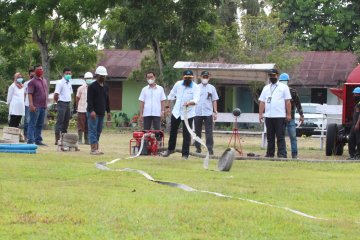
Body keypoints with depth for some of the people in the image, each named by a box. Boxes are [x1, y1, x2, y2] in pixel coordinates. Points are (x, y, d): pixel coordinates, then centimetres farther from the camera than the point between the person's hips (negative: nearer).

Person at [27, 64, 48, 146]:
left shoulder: (44, 81, 17)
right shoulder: (32, 82, -7)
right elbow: (30, 94, -14)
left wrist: (46, 103, 19)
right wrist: (31, 105, -22)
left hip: (43, 106, 8)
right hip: (35, 107, -8)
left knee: (40, 125, 12)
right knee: (32, 124, -6)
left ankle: (38, 140, 19)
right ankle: (30, 141, -8)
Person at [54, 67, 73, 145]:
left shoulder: (69, 83, 14)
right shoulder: (60, 83, -10)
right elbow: (56, 95, -13)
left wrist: (69, 102, 13)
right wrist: (58, 103, -3)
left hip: (68, 103, 8)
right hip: (62, 103, -8)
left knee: (66, 121, 10)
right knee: (60, 121, -10)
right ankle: (57, 139, -11)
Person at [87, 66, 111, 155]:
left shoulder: (106, 87, 17)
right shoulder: (92, 86, -7)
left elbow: (107, 100, 23)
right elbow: (89, 100, -14)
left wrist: (108, 111, 17)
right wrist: (92, 110, -24)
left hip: (101, 113, 8)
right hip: (93, 113, -8)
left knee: (98, 131, 8)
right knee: (93, 130, -9)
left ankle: (96, 149, 11)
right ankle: (94, 149, -14)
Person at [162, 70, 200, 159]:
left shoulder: (195, 87, -13)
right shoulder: (178, 84, -1)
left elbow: (196, 100, -28)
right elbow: (171, 95, 13)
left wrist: (189, 103, -48)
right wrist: (168, 106, 15)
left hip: (188, 114, -4)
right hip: (176, 112, 4)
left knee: (186, 134, -4)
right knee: (173, 131, 17)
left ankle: (185, 154, 4)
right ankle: (170, 149, 37)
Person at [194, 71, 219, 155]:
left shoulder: (211, 88, 8)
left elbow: (214, 100, 7)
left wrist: (215, 112, 0)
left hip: (208, 113, -1)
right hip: (197, 113, 1)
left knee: (209, 132, -6)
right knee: (197, 131, 6)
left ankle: (210, 148, -7)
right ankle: (198, 148, 14)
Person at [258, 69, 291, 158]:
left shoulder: (283, 87, 5)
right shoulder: (266, 88, 18)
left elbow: (287, 101, 0)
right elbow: (262, 102, 14)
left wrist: (288, 114, -8)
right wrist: (260, 114, 4)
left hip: (280, 116, -5)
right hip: (268, 116, 5)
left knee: (280, 137, -7)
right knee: (270, 137, 8)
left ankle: (282, 154, -10)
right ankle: (270, 154, 11)